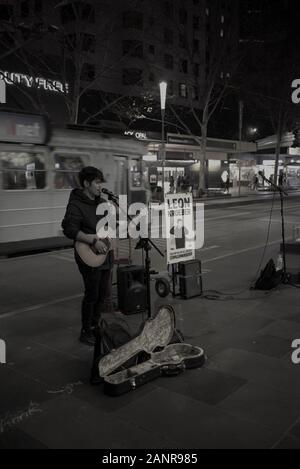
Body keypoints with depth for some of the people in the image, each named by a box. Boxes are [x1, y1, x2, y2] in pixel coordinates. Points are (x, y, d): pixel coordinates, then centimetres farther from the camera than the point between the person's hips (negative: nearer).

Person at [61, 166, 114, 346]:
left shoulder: (103, 202, 14)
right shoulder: (76, 205, -11)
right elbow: (70, 230, -22)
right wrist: (94, 241, -26)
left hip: (106, 255, 8)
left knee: (103, 293, 13)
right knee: (92, 294, -1)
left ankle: (95, 327, 30)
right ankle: (86, 332, 15)